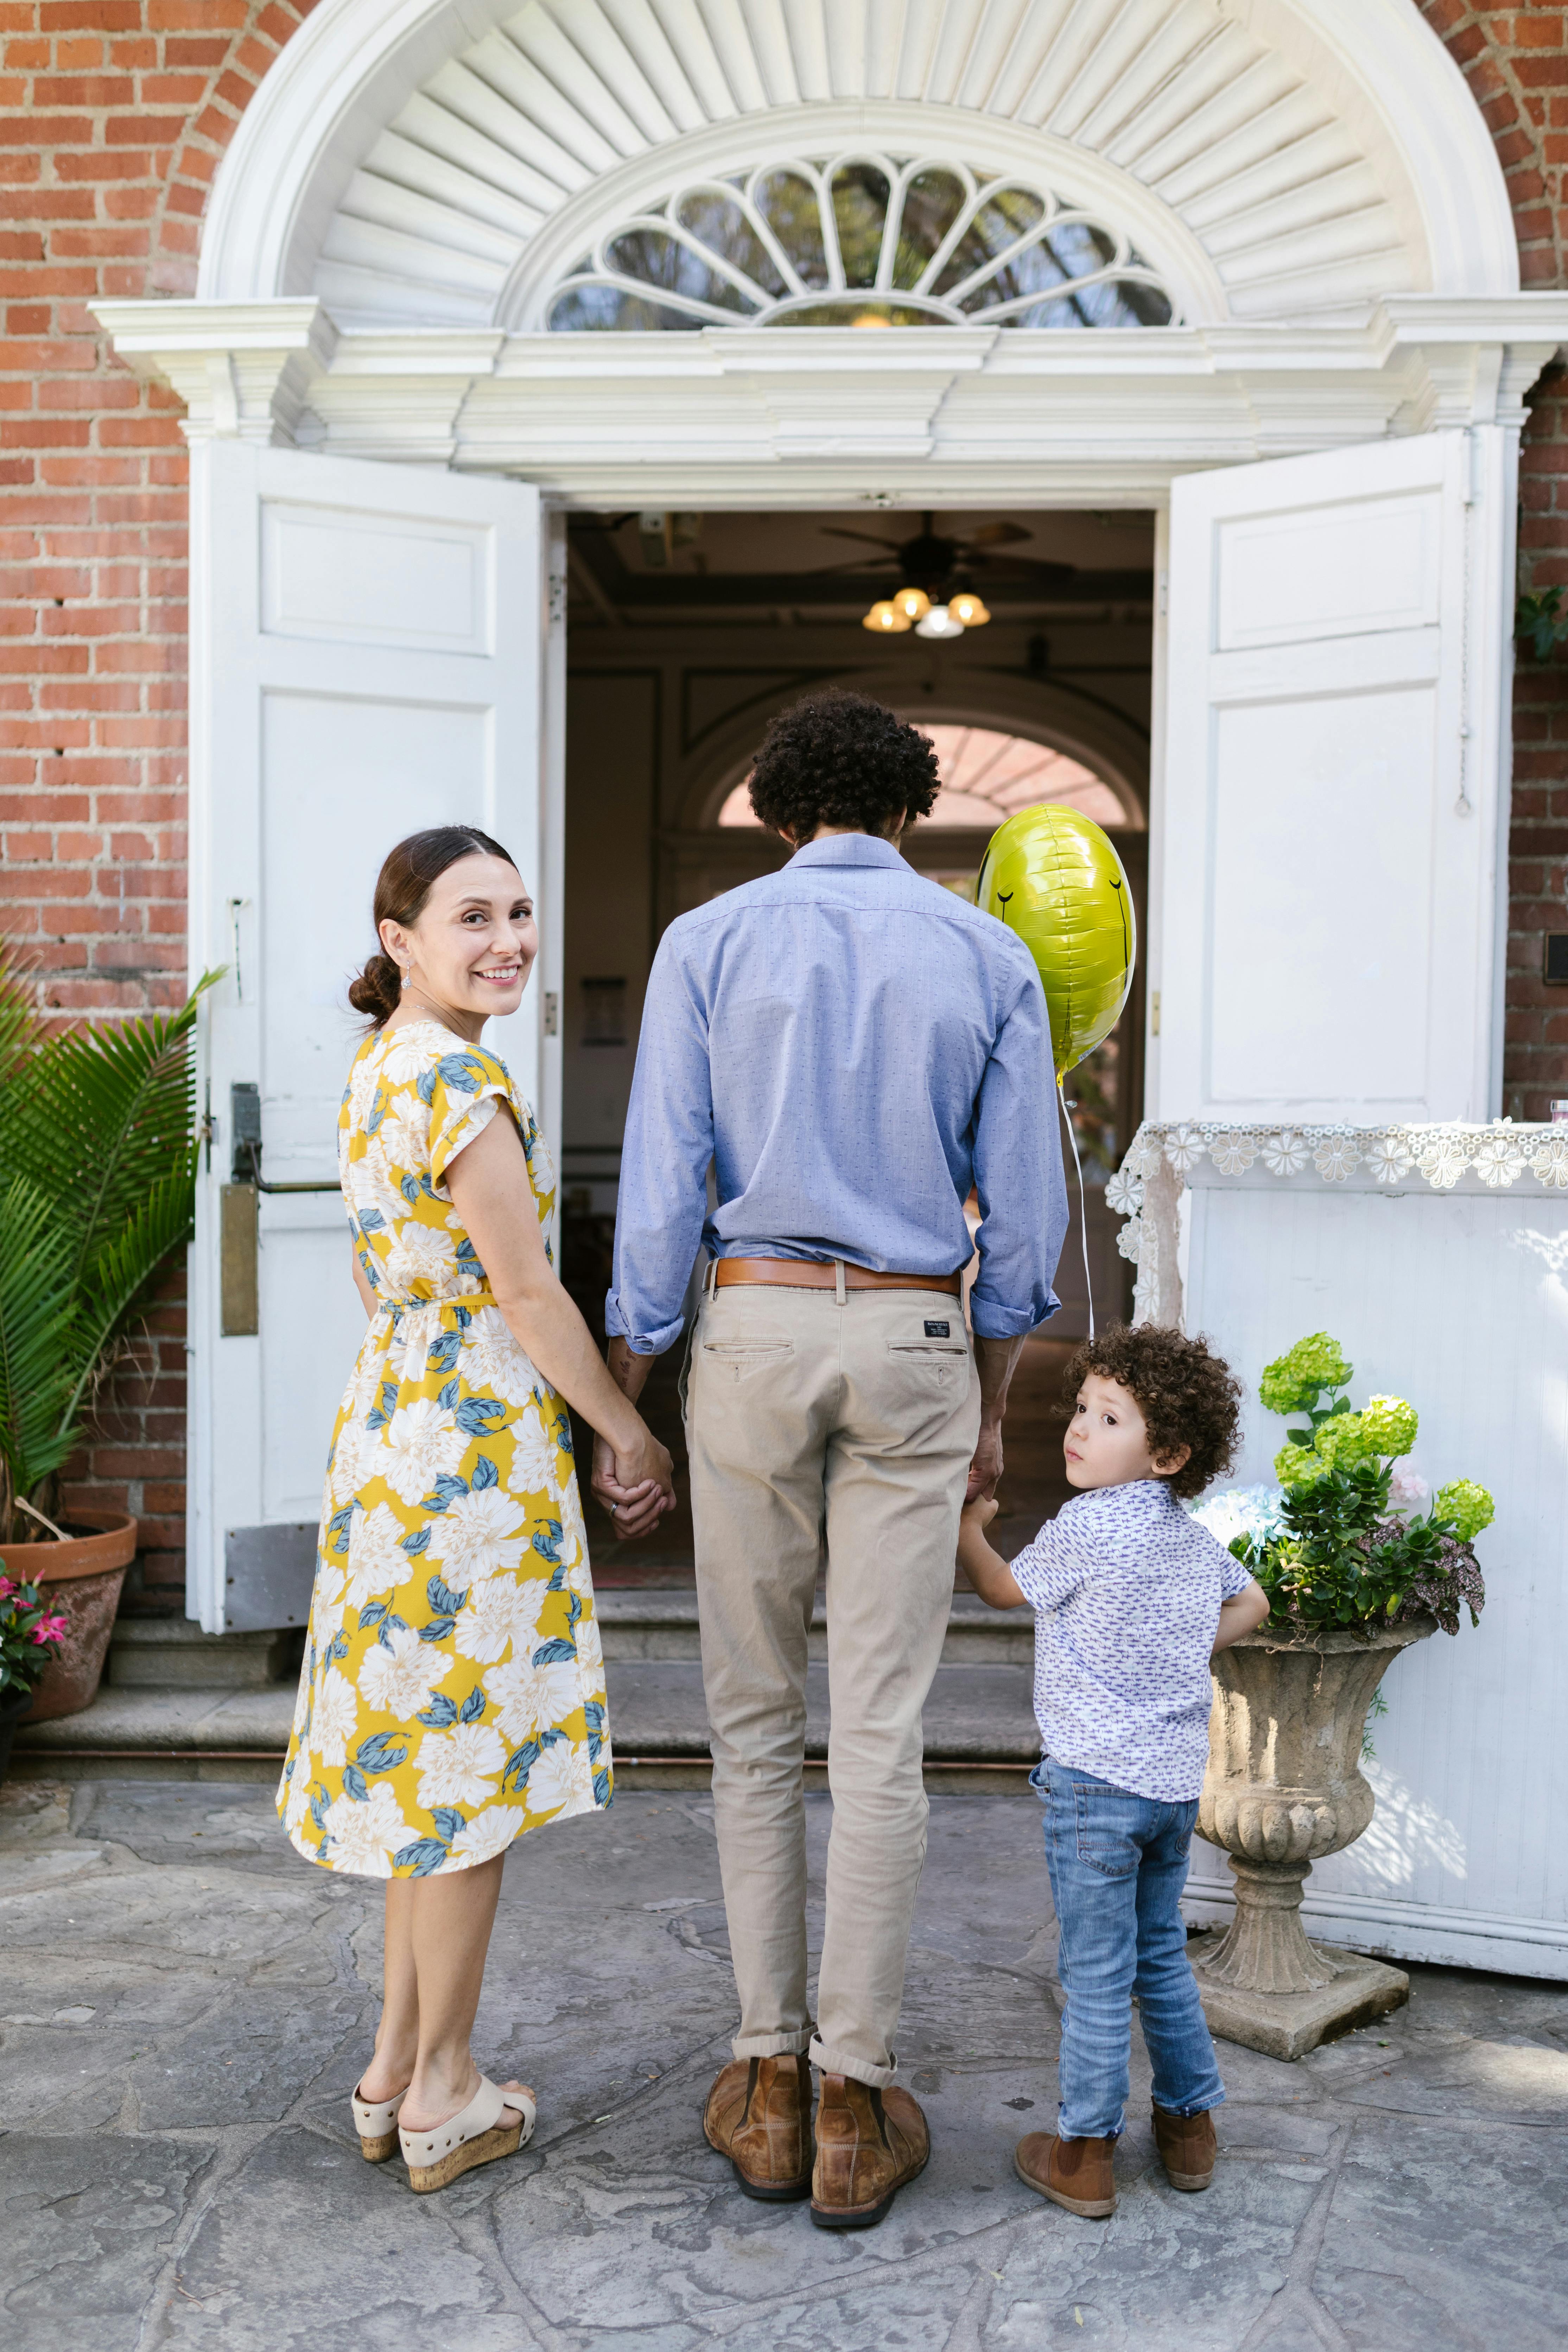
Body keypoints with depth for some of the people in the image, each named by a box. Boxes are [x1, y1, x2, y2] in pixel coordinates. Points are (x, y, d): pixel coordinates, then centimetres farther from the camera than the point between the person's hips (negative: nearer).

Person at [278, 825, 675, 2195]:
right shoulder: (463, 1085, -18)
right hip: (477, 1440, -9)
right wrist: (632, 1436, -6)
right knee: (472, 1760, 3)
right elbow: (525, 1292, -17)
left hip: (394, 1422, 10)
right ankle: (443, 2095, 18)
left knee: (425, 1751, 18)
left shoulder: (378, 1071, 11)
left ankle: (396, 2069, 30)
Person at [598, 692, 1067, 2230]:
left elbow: (658, 1191, -5)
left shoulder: (706, 944, 1)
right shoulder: (989, 960, 5)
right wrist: (991, 1408, 14)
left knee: (754, 1716, 11)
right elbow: (1024, 1213, 3)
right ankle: (854, 2104, 10)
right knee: (878, 1732, 3)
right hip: (913, 1348, 1)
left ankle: (771, 2078, 16)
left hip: (752, 1336, 0)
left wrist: (618, 1408, 2)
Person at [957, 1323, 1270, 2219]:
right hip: (1178, 1780, 7)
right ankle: (1191, 2127, 31)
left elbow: (1006, 1591, 0)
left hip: (1098, 1781, -7)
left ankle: (1085, 2153, 12)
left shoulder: (1086, 1526, -16)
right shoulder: (1197, 1540, 7)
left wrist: (968, 1528, 15)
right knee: (1162, 1955, 21)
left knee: (1098, 1975, 2)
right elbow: (1251, 1602, 26)